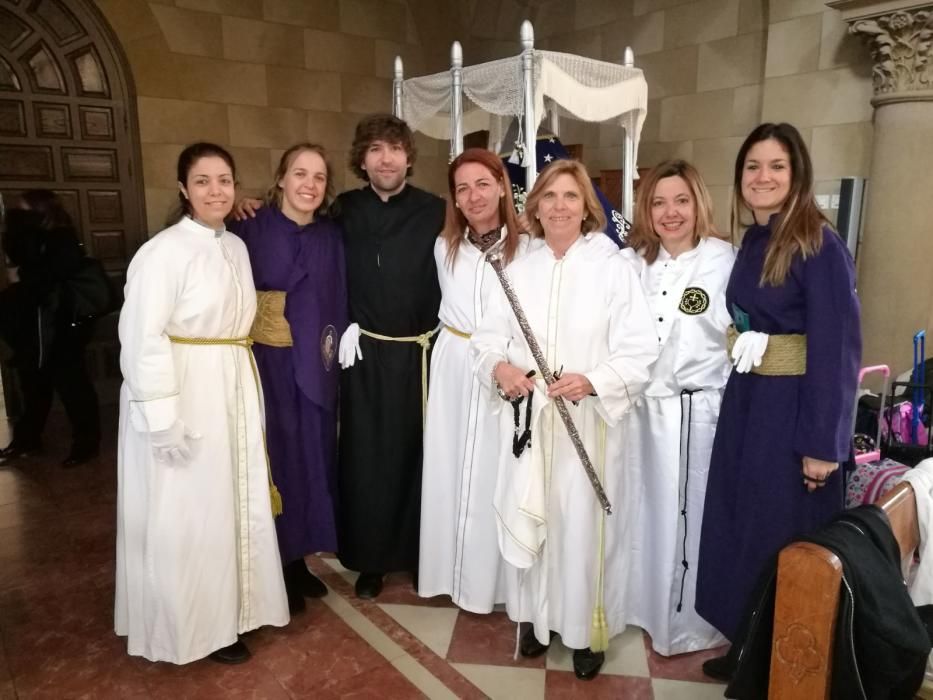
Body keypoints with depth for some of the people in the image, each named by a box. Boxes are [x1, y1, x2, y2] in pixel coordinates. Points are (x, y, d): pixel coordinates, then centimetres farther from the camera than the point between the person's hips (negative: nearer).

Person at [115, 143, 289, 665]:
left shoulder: (237, 246, 8)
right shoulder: (163, 251, -15)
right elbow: (143, 339, -19)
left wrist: (242, 388, 11)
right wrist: (164, 417, -22)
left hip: (235, 392, 7)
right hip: (183, 394, -7)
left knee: (235, 506, 16)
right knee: (188, 517, 6)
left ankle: (229, 609, 36)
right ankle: (199, 626, 25)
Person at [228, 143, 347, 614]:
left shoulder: (331, 236, 5)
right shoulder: (250, 228, -6)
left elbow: (338, 302, 9)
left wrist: (333, 355, 4)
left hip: (313, 365, 4)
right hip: (266, 362, -4)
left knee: (311, 458, 10)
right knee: (275, 460, 2)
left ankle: (298, 560, 28)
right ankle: (275, 569, 20)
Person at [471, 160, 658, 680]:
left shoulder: (614, 268, -5)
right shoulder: (519, 270, 9)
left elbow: (641, 351, -10)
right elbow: (488, 337, 7)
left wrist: (592, 382, -25)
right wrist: (498, 367, -14)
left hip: (588, 424, -3)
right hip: (528, 421, 4)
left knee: (583, 526, 4)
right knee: (529, 521, 12)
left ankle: (588, 631, 27)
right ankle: (538, 617, 34)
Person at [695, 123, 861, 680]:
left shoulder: (819, 246, -14)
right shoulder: (751, 243, 8)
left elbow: (836, 348, -17)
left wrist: (823, 443, -19)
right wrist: (741, 396, 7)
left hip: (793, 411, -7)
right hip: (745, 403, 7)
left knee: (781, 538, 7)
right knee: (741, 527, 15)